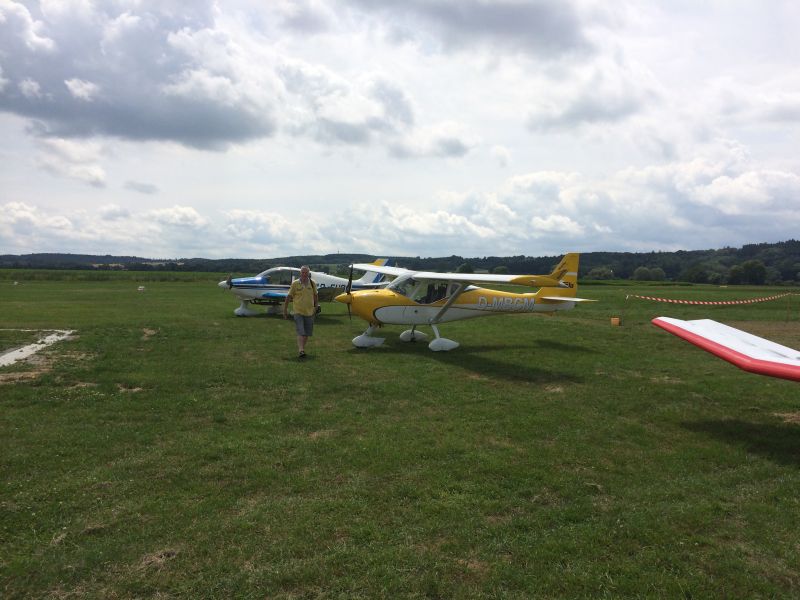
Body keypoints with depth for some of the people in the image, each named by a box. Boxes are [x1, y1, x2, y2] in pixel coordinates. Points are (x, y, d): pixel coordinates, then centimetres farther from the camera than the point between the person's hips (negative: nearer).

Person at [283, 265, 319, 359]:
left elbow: (315, 296, 18)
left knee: (307, 333, 10)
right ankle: (301, 350, -16)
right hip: (298, 312, -4)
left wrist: (316, 307, 16)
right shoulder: (295, 283, -5)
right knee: (301, 333, -12)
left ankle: (302, 348, 26)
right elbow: (289, 297, 1)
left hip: (309, 312, 4)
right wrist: (285, 310, 2)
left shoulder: (312, 284, 3)